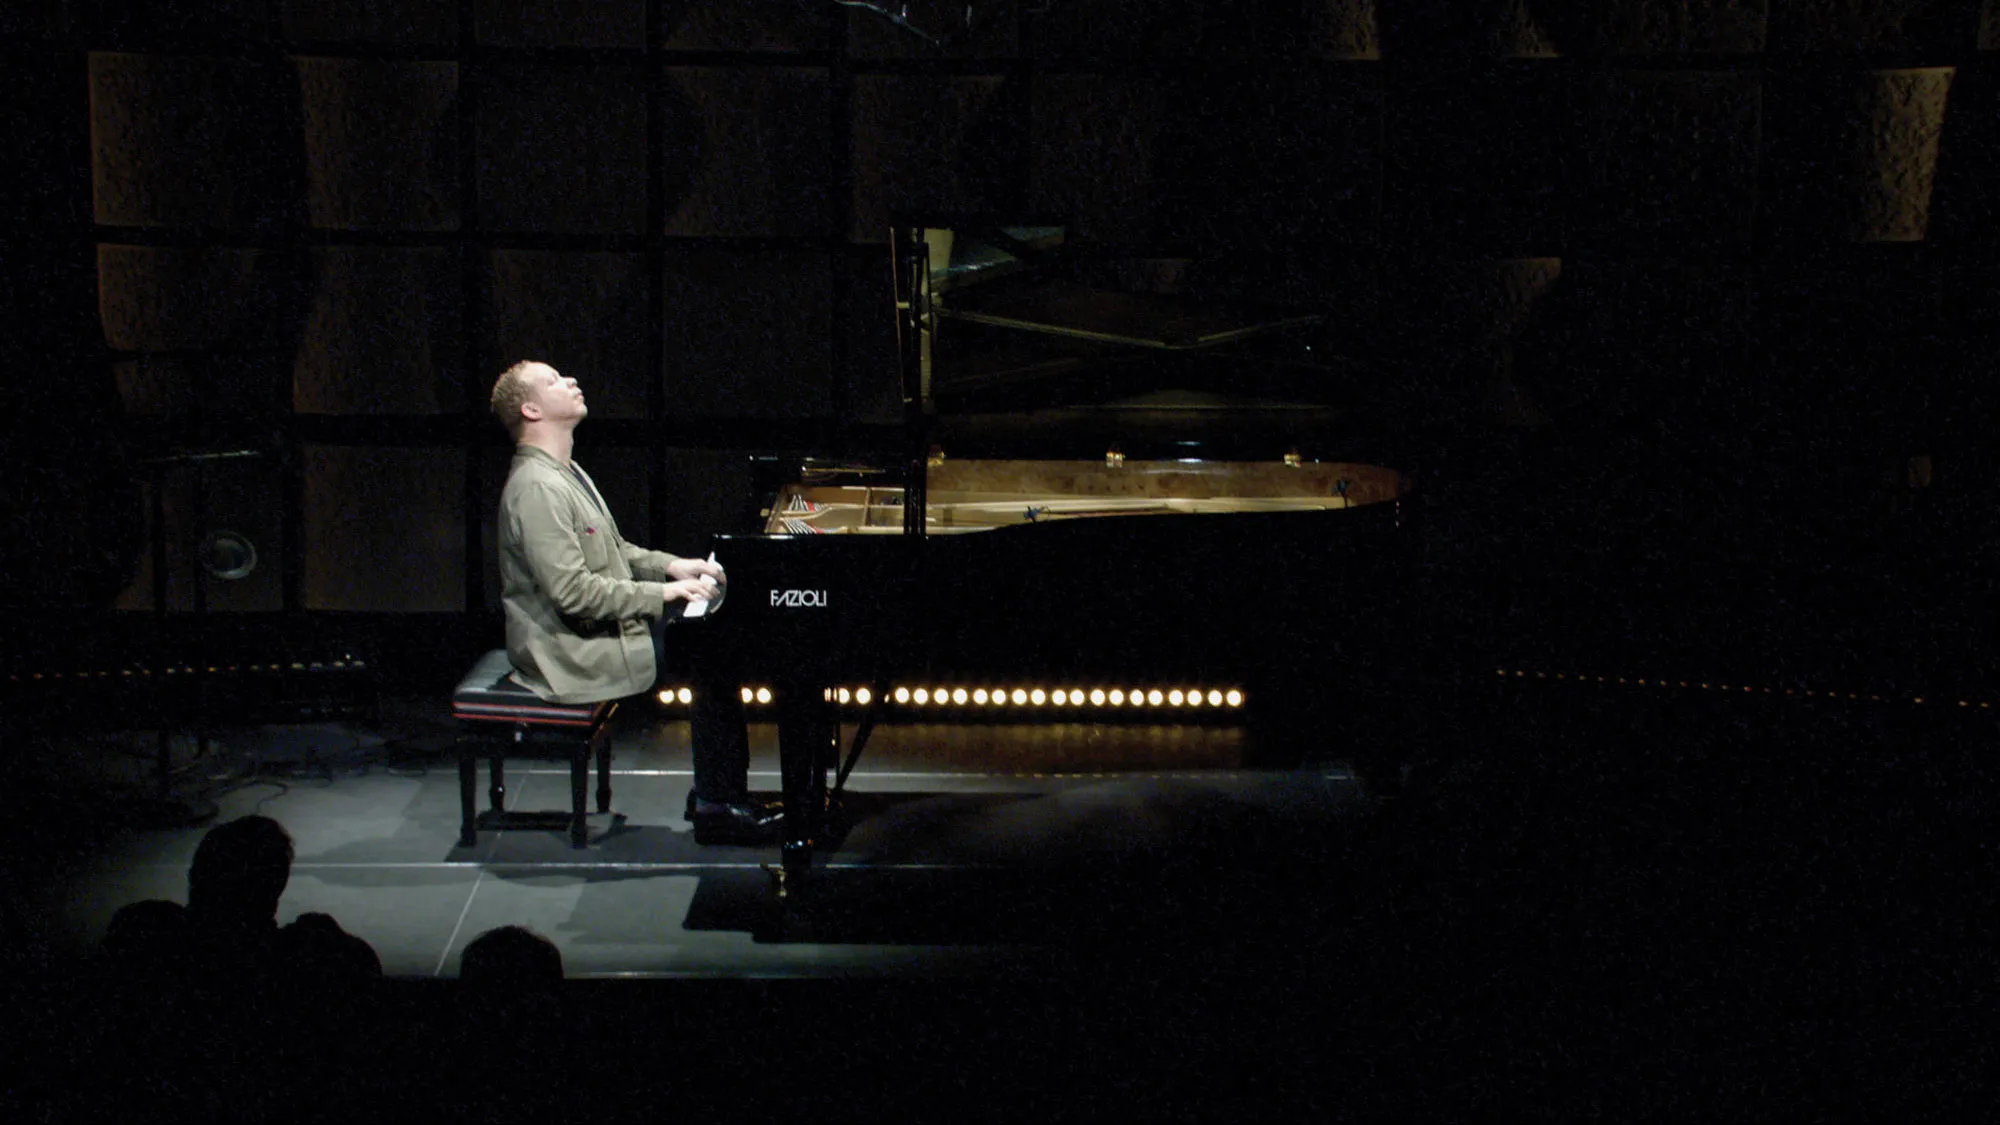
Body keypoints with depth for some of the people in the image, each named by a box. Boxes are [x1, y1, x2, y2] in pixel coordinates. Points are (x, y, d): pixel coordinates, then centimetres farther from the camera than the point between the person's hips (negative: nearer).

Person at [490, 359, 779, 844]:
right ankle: (718, 807, -8)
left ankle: (716, 793, 4)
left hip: (599, 624, 10)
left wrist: (673, 566, 6)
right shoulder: (536, 487, -21)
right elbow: (572, 592, -27)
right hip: (571, 650, -10)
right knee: (712, 653, -15)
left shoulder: (564, 473, 14)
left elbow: (612, 552, 22)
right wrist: (664, 591, -21)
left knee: (714, 637, 2)